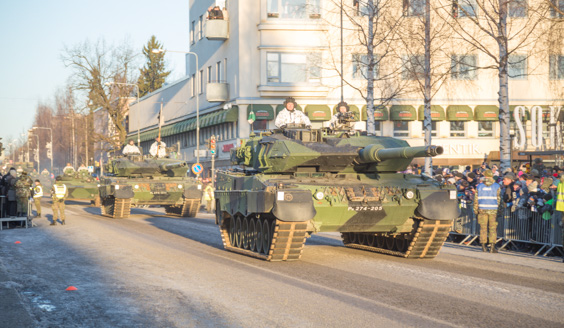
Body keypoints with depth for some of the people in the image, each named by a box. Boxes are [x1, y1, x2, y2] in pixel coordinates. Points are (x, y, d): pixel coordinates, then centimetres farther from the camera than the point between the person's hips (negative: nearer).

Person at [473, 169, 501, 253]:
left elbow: (476, 199, 3)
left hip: (482, 209, 2)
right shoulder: (496, 186, -2)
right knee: (492, 228, 1)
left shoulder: (479, 186, 3)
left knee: (483, 228, 7)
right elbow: (498, 199, -1)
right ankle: (492, 247, -5)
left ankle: (483, 246, 9)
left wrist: (475, 210, 10)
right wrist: (497, 207, 11)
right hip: (493, 210, -2)